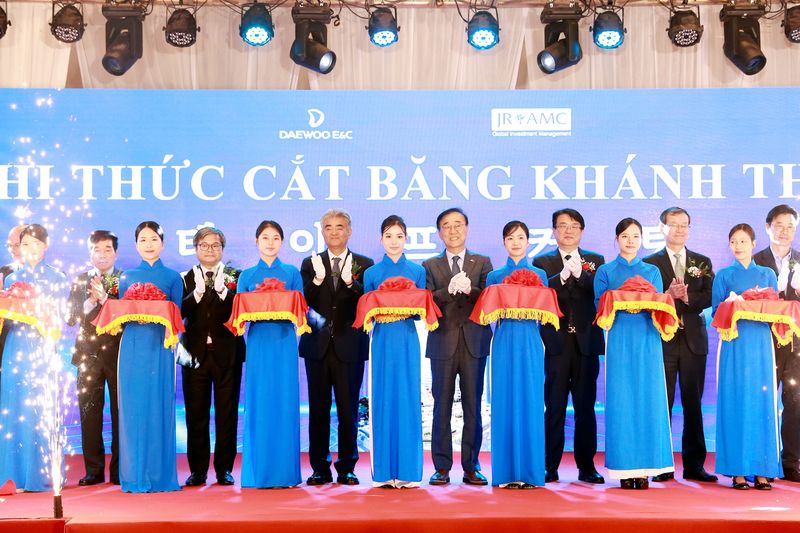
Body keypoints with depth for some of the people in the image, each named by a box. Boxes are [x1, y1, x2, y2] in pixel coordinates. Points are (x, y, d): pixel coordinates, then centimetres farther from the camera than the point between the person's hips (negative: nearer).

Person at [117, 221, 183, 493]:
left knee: (159, 407, -2)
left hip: (160, 346, -1)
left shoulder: (172, 277, 9)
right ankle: (135, 476, 7)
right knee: (133, 406, 0)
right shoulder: (127, 276, 13)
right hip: (133, 346, 2)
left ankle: (160, 475, 5)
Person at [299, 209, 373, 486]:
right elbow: (304, 304, -1)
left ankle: (347, 468, 12)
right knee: (318, 410, 5)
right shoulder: (310, 264, 10)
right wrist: (317, 280, -17)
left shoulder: (364, 265, 6)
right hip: (318, 346, 1)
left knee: (348, 410, 2)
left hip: (350, 346, -1)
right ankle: (320, 468, 13)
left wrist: (351, 281, -21)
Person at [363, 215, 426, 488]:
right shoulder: (371, 273, 8)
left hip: (408, 339, 0)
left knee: (408, 400, -1)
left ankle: (408, 470, 6)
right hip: (383, 340, 0)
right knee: (382, 400, 0)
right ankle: (384, 471, 6)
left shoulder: (418, 271, 7)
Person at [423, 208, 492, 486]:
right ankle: (442, 467, 9)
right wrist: (449, 290, -18)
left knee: (473, 406, 3)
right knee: (442, 406, 2)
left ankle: (471, 466, 11)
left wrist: (471, 290, -17)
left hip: (474, 343, 0)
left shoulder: (482, 263, 11)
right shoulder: (431, 266, 10)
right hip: (443, 343, 0)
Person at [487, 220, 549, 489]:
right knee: (505, 402, -1)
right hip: (504, 341, 0)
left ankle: (531, 471, 4)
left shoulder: (539, 274, 10)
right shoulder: (494, 276, 11)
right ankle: (507, 471, 5)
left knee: (530, 401, -2)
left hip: (530, 341, 0)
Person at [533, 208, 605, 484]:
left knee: (586, 407, 5)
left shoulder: (596, 261, 12)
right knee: (554, 408, 1)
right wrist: (562, 275, -21)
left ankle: (586, 466, 11)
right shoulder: (542, 262, 9)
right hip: (556, 342, -1)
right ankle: (550, 467, 8)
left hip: (586, 342, 1)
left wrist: (579, 273, -17)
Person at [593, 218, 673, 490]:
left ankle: (644, 468, 3)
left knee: (648, 400, -3)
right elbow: (600, 307, 3)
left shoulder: (652, 271, 15)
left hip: (647, 342, 2)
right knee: (620, 401, -4)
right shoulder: (606, 271, 10)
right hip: (619, 342, -1)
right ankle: (624, 469, 1)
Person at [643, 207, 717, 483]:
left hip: (693, 339, 2)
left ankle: (694, 464, 10)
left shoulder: (702, 262, 14)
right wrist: (668, 295, -21)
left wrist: (687, 297, -15)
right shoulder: (650, 263, 6)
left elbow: (710, 297, 1)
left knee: (693, 403, 5)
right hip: (663, 339, -2)